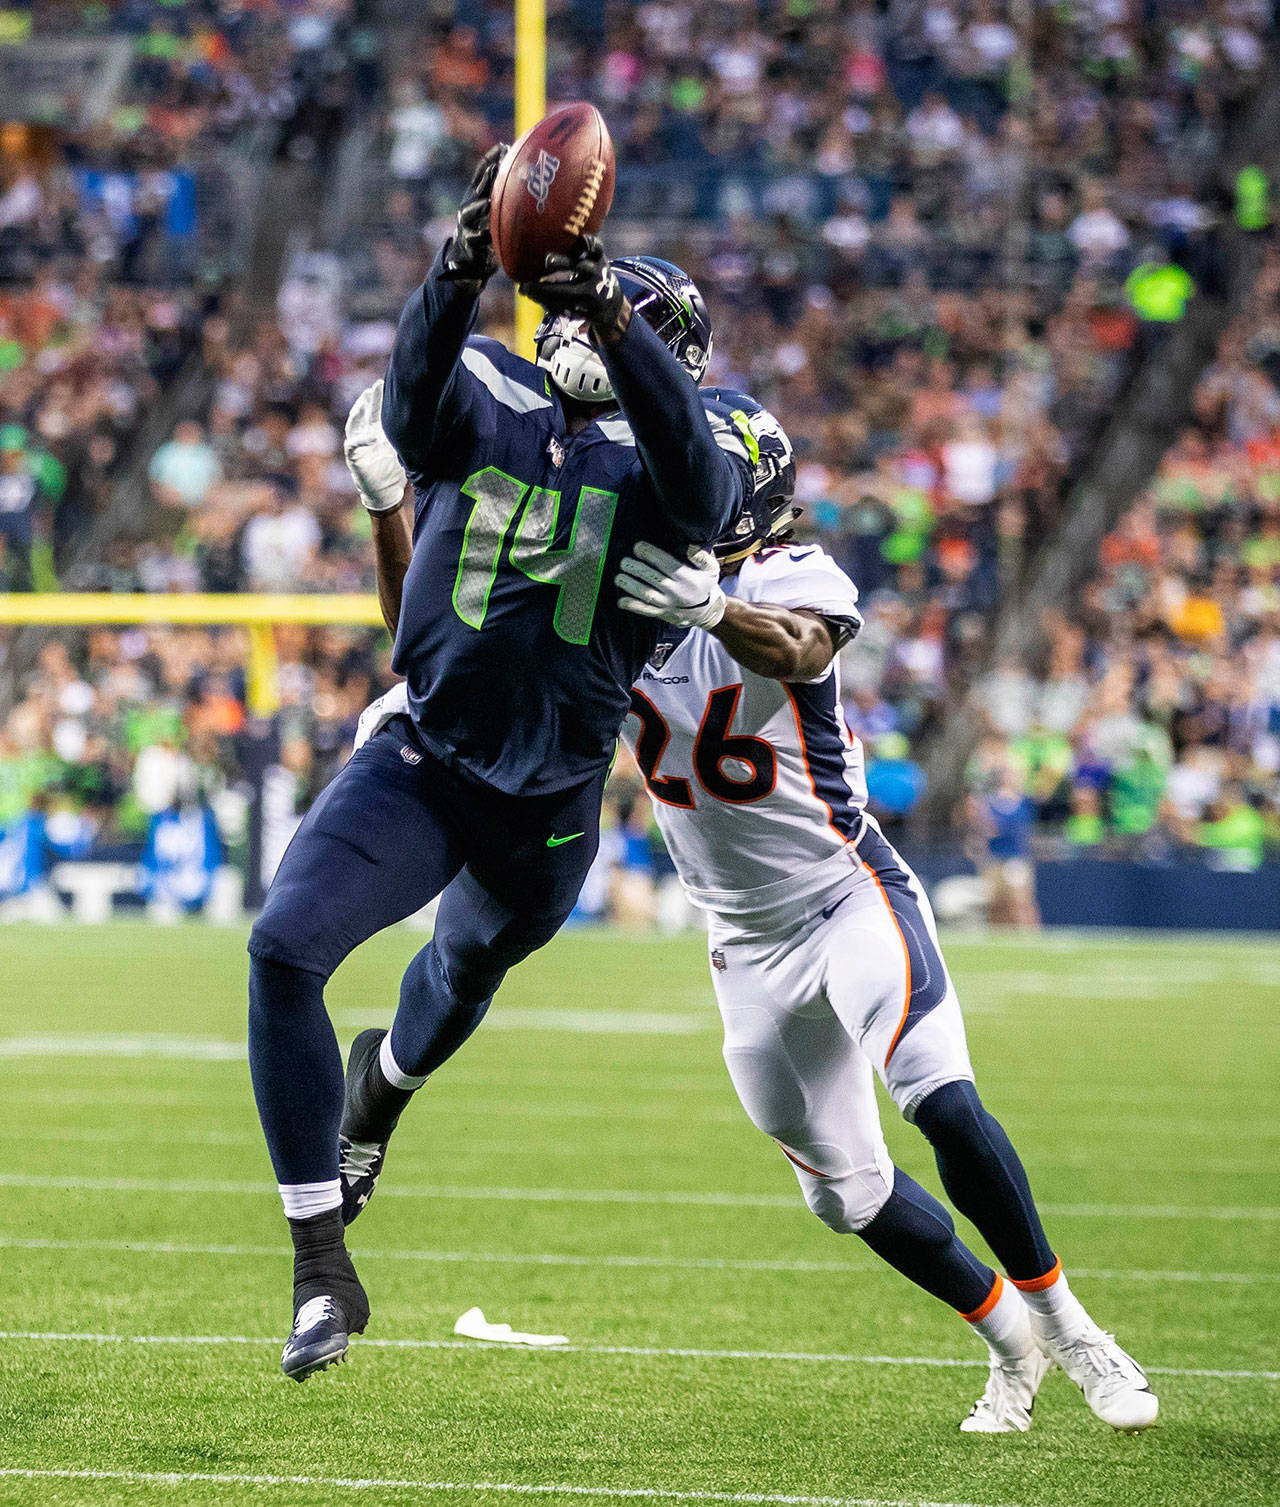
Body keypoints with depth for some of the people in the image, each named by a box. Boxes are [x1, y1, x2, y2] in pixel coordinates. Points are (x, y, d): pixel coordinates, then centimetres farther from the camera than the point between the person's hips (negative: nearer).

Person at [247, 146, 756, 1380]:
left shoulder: (667, 449, -8)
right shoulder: (484, 405, -5)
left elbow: (700, 492, -33)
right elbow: (415, 390, -29)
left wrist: (614, 314, -46)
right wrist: (462, 270, -48)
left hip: (548, 807, 1)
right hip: (423, 761, -1)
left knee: (472, 966, 27)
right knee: (285, 949, -22)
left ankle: (386, 1077, 66)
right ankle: (321, 1270, -15)